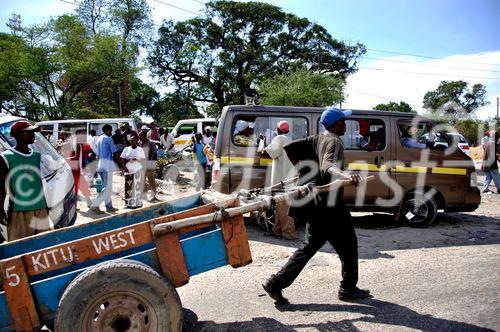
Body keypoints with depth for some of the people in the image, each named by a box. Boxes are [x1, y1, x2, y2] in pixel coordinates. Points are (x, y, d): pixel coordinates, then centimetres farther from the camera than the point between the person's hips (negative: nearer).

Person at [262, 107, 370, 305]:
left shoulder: (315, 140, 12)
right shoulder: (334, 142, -13)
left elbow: (289, 147, 12)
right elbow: (328, 167, -32)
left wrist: (302, 169, 20)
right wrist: (345, 176, -51)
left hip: (315, 205, 9)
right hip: (329, 207, -9)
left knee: (310, 246, 15)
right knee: (348, 245, 9)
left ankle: (276, 283, 10)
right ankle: (348, 290, 22)